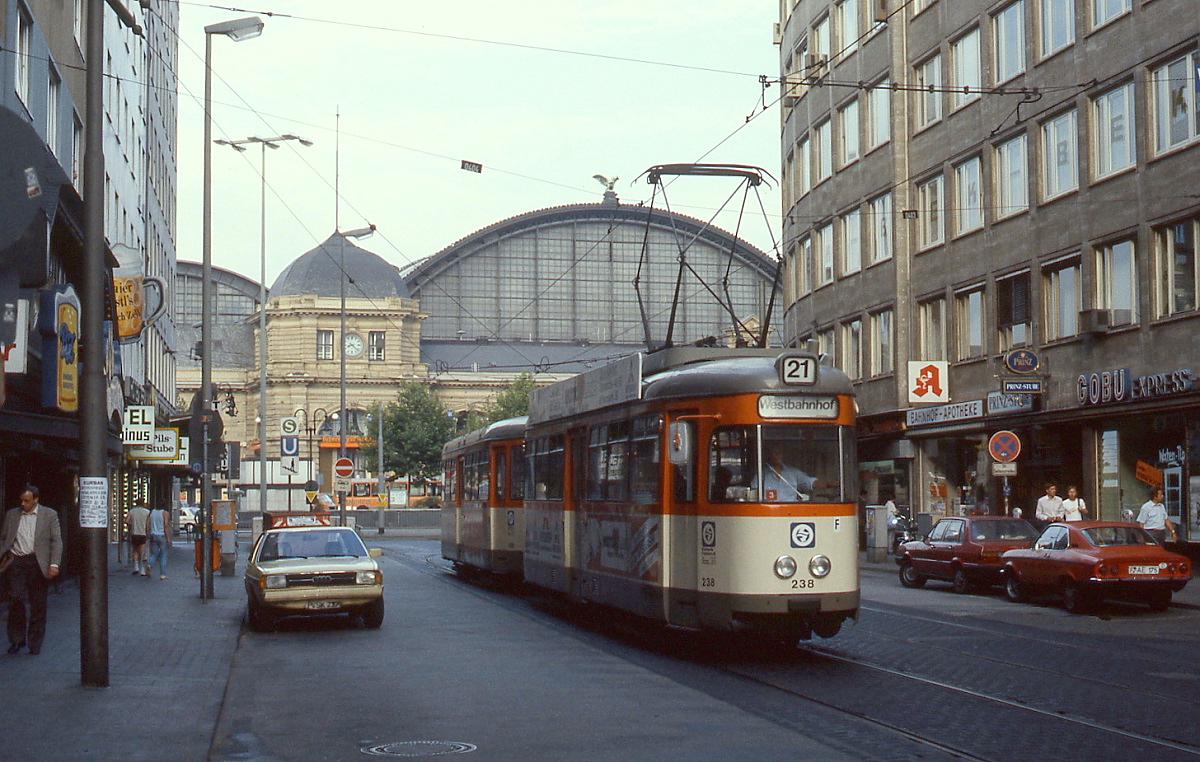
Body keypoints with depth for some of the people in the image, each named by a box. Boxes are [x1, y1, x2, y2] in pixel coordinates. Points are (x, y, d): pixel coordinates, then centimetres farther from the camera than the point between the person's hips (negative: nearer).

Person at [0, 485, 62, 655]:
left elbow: (56, 541, 1)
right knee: (16, 600, -8)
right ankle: (16, 640, 7)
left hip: (38, 564, -1)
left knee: (38, 605, 3)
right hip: (16, 563, 1)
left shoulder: (49, 515, 4)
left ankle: (35, 644, 11)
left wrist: (54, 564, -9)